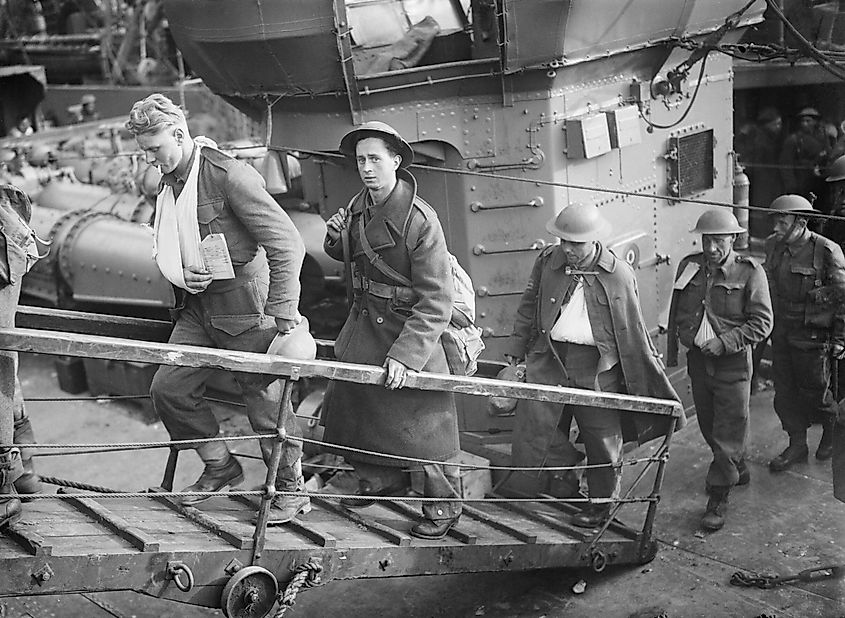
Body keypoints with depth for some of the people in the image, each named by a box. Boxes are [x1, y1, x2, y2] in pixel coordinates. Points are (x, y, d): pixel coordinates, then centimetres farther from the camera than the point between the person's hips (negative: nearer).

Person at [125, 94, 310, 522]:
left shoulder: (228, 174, -17)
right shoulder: (167, 185, 9)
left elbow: (287, 244, -20)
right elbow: (166, 250, 24)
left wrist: (282, 318, -21)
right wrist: (180, 275, -1)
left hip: (245, 308, -8)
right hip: (198, 308, 8)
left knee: (265, 399, 0)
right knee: (168, 387, 4)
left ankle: (291, 490, 19)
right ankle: (220, 467, 24)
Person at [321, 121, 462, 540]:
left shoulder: (420, 220, -24)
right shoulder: (359, 207, -2)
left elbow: (435, 302, -24)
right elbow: (345, 256, 17)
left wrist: (404, 355, -30)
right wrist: (336, 240, -8)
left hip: (410, 329, -7)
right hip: (365, 323, 7)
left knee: (422, 418, 1)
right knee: (349, 402, 16)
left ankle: (442, 506, 20)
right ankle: (381, 479, 37)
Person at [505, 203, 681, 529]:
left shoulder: (619, 274, -3)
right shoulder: (548, 260, 5)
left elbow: (633, 332, 3)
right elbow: (529, 305, 18)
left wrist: (653, 384, 5)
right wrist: (516, 348, 16)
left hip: (597, 367, -2)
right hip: (548, 358, 2)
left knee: (602, 438, 8)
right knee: (531, 428, -3)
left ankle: (601, 502, 27)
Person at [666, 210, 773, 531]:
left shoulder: (750, 272, -10)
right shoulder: (689, 266, 3)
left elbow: (762, 323, -12)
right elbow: (677, 312, 15)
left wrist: (725, 342, -21)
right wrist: (679, 342, 13)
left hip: (733, 363, -5)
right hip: (698, 360, 5)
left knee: (728, 432, -1)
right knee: (709, 426, 18)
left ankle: (718, 498, 7)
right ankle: (738, 470, 42)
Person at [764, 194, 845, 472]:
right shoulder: (773, 246, 2)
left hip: (812, 335, -6)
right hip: (781, 332, 6)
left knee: (814, 392, 6)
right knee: (784, 391, 10)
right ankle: (797, 445, 25)